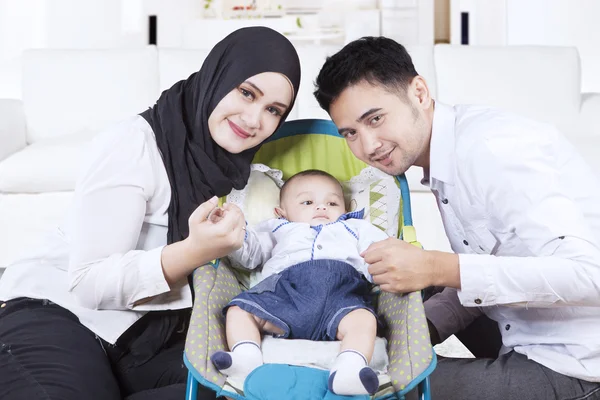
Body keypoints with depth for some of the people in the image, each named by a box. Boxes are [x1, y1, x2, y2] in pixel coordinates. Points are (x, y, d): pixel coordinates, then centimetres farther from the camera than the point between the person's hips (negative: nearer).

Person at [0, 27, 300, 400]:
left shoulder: (240, 167, 5)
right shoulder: (134, 145, -16)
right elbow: (89, 283, -21)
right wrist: (193, 253, -34)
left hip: (148, 337, 7)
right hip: (53, 315, -7)